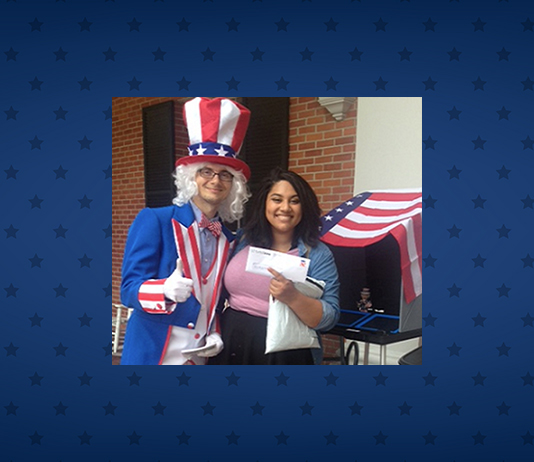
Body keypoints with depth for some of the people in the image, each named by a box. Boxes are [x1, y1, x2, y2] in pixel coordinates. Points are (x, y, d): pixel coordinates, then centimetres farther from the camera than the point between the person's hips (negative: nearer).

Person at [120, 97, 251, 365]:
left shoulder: (229, 241, 4)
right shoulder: (153, 221, -10)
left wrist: (216, 335, -4)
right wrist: (167, 290, -32)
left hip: (201, 355, 5)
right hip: (152, 352, -4)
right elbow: (129, 289, -14)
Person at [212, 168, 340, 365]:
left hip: (284, 354, -3)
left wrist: (293, 297, -27)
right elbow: (221, 290, 14)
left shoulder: (318, 254, -8)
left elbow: (329, 318, -13)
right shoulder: (243, 240, 2)